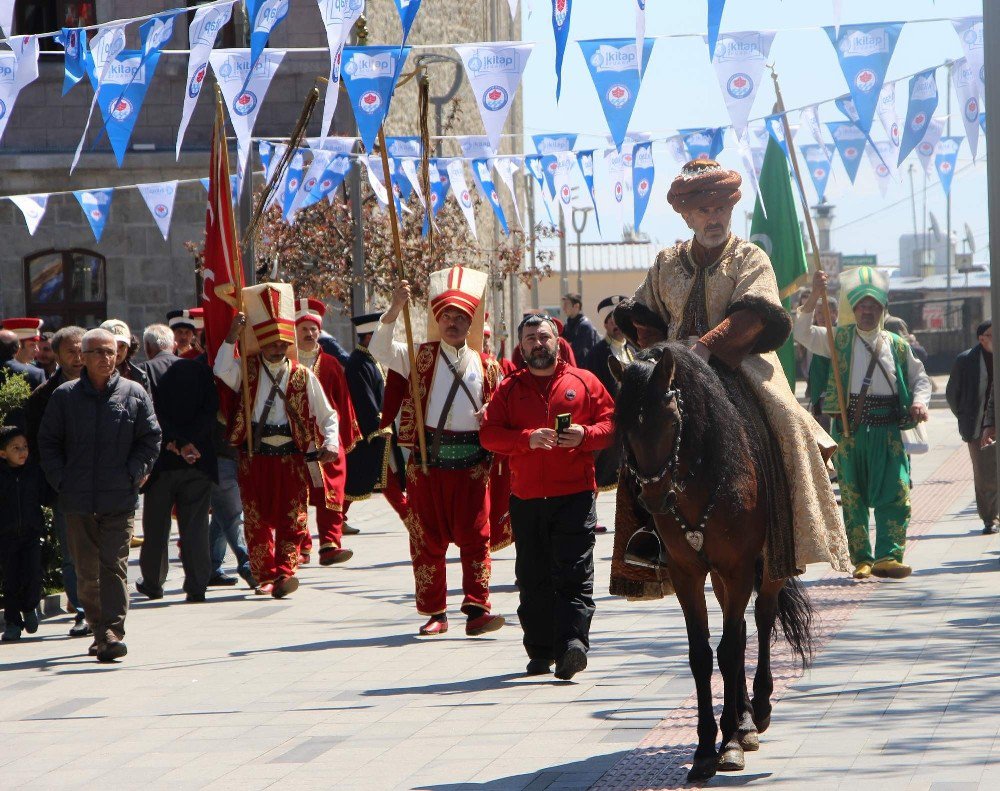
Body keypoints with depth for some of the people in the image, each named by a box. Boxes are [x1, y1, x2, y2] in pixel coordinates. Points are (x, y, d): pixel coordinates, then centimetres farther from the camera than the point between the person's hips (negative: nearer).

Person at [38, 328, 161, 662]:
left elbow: (150, 439, 8)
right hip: (77, 501, 2)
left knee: (113, 565, -10)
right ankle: (99, 630, 18)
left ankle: (113, 631, -14)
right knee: (86, 571, 7)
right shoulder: (64, 396, 7)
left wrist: (133, 474, -4)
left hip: (119, 499, -2)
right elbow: (48, 441, 10)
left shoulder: (134, 394, 5)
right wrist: (60, 480, 0)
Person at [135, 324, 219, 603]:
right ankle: (197, 587, 0)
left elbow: (152, 414, -14)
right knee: (195, 526, 4)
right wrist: (190, 442, -11)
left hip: (161, 462, -2)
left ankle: (152, 583, 23)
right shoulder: (200, 369, 4)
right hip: (199, 463, 2)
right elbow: (210, 408, -4)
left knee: (156, 527, 12)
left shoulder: (146, 371, -5)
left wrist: (178, 443, -13)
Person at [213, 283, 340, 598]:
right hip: (254, 457, 0)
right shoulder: (247, 371, 5)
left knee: (292, 517, -8)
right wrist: (232, 336, -20)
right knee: (257, 519, 3)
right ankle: (265, 575, 11)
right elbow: (222, 372, -17)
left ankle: (285, 571, -12)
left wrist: (331, 443, -7)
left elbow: (327, 415, 9)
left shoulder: (303, 376, 6)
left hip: (293, 457, 0)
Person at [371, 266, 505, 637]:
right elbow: (380, 349, -9)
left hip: (472, 463, 0)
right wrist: (395, 308, -20)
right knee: (427, 539, 3)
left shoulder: (486, 366, 11)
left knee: (475, 536, -6)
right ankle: (435, 613, 9)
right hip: (427, 460, 0)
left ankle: (477, 610, -6)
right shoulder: (419, 357, 6)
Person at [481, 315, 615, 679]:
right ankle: (540, 651, 11)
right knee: (533, 579, 5)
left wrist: (585, 435, -13)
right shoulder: (509, 389, 12)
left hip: (575, 494, -2)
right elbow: (489, 434, 3)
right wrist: (528, 439, -14)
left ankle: (572, 640, -21)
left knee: (574, 573, -12)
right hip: (526, 496, 2)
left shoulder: (583, 382, 10)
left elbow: (611, 423, 8)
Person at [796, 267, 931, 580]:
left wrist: (920, 401, -3)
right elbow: (802, 332, -4)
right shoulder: (840, 339, 8)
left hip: (888, 428, 1)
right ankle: (861, 559, 5)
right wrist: (814, 297, -18)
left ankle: (888, 557, -10)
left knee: (895, 494, -10)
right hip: (849, 427, -1)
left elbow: (920, 378, 18)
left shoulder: (897, 346, 12)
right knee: (853, 496, 0)